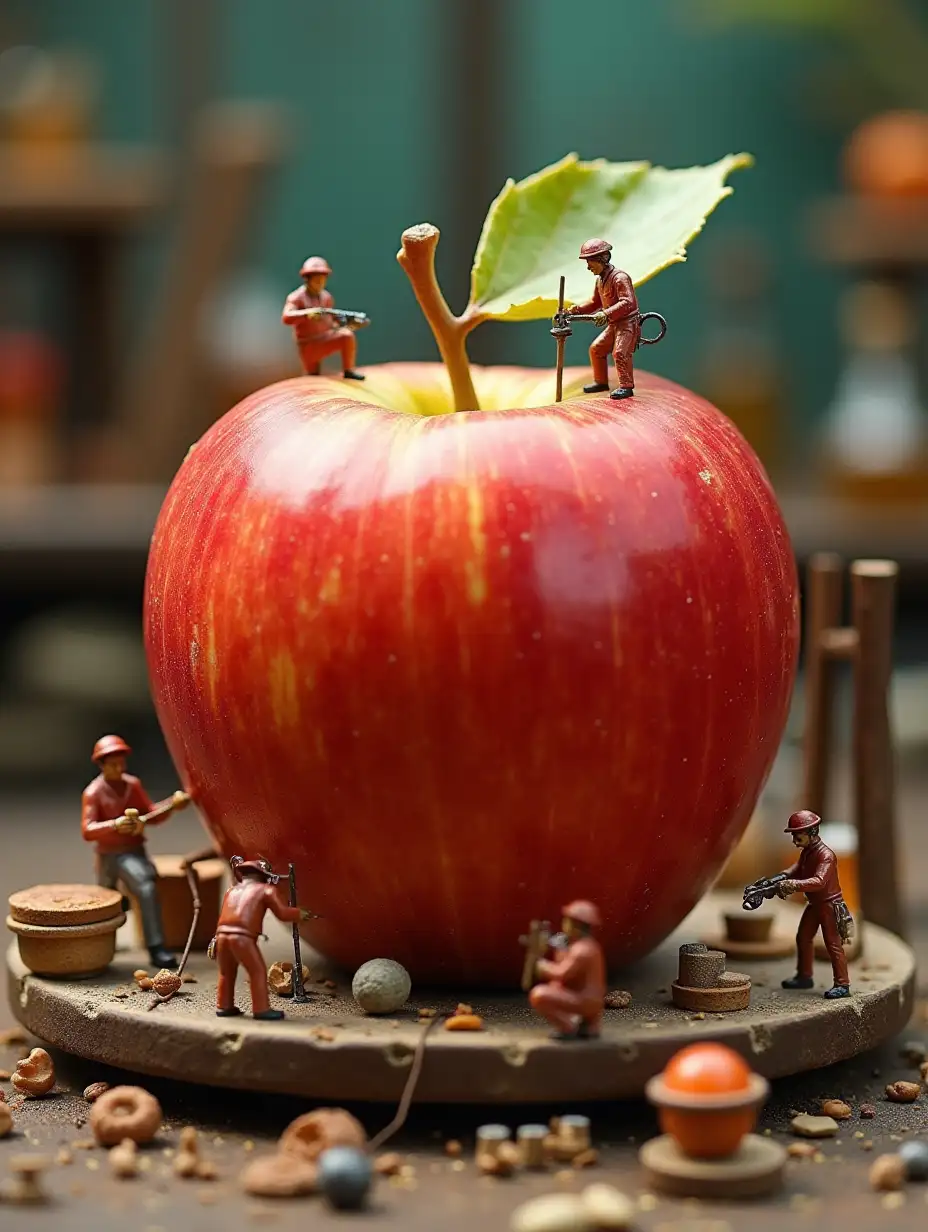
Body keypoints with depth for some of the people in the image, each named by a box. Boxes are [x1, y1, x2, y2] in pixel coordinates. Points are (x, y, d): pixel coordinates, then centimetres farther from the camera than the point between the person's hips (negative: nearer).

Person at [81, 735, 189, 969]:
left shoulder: (133, 784, 3)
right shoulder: (93, 793, -13)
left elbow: (152, 817, 5)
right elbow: (87, 831, -24)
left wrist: (172, 804, -13)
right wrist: (114, 825, -42)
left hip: (134, 852, 3)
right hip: (109, 855, -3)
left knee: (147, 885, -14)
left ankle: (156, 949, 1)